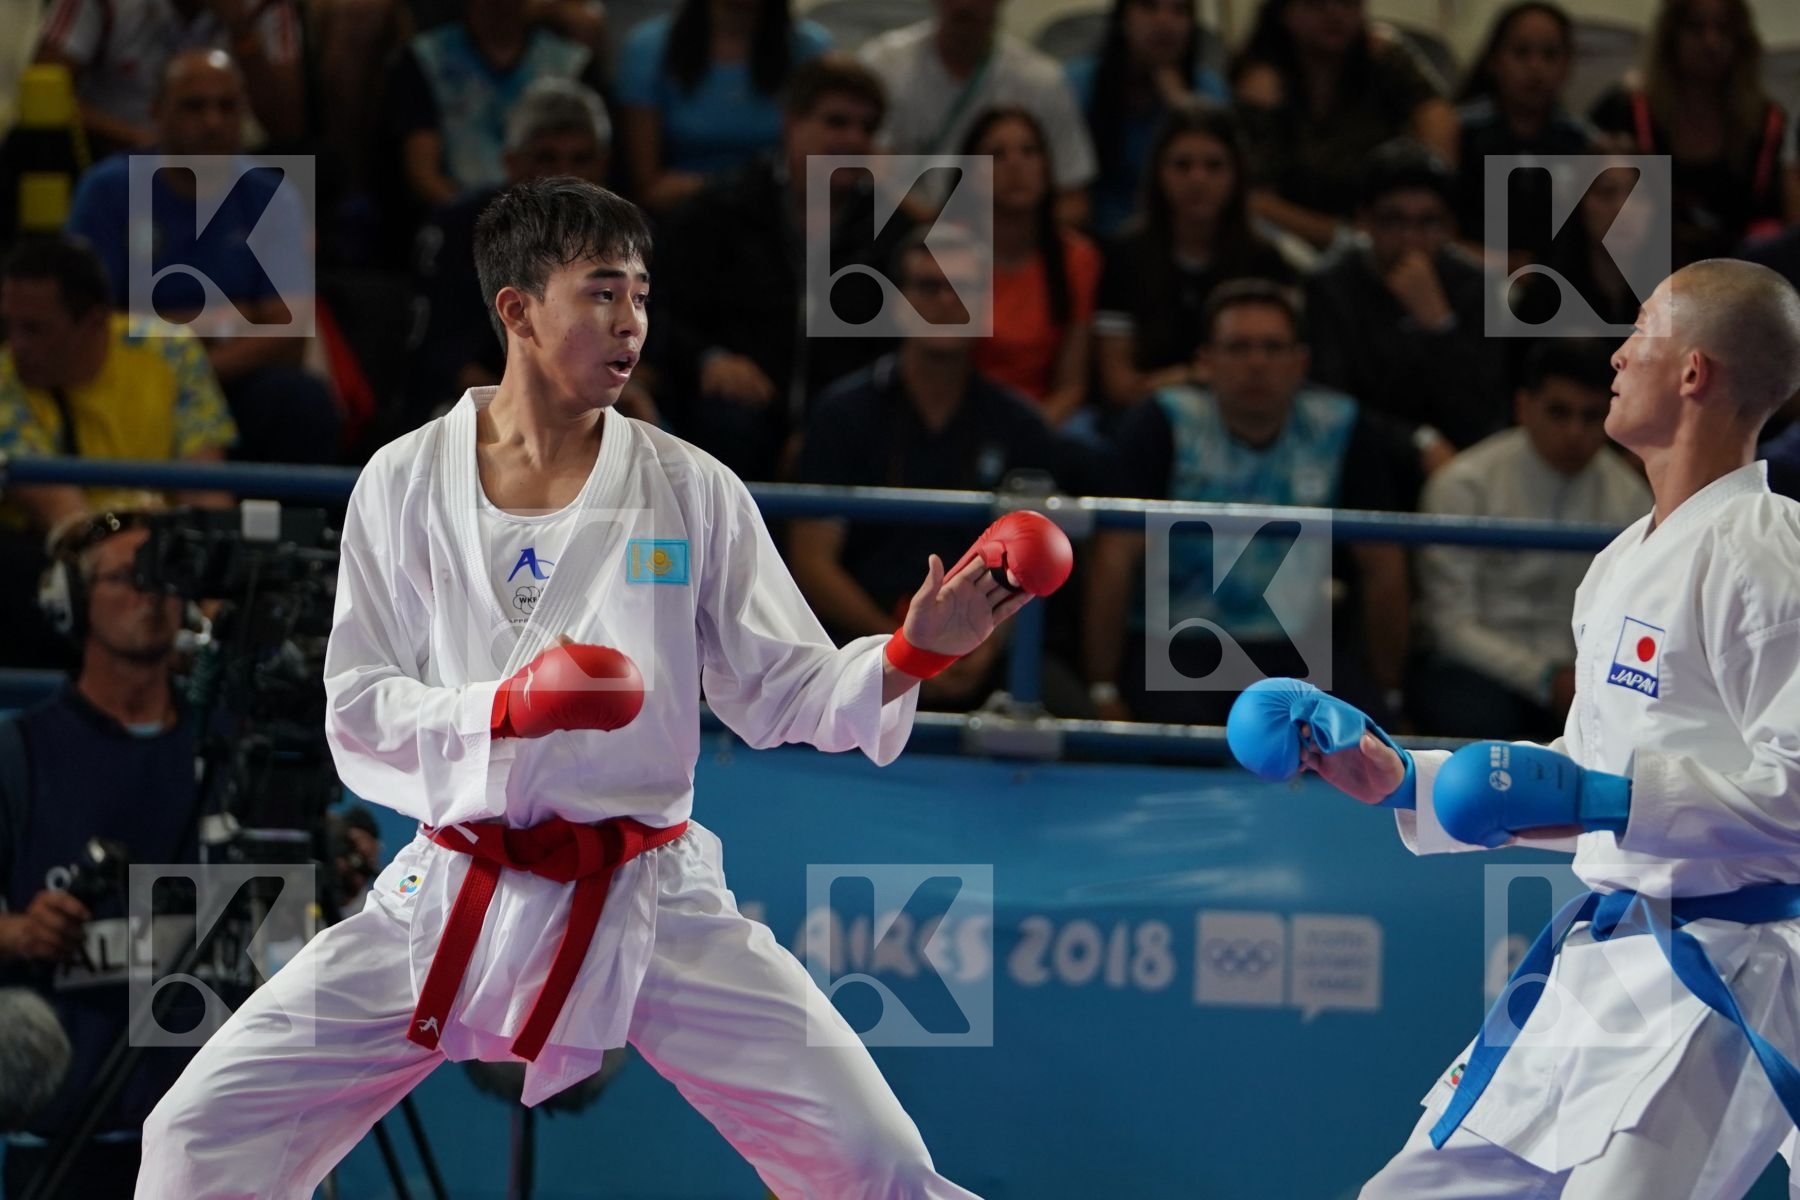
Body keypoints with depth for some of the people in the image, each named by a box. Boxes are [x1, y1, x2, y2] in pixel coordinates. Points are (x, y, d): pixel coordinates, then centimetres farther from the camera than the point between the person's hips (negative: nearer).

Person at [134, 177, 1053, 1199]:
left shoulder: (692, 492, 1)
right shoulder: (406, 485, 0)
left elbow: (786, 694, 4)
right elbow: (360, 722, -1)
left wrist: (911, 655, -15)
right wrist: (505, 709, -19)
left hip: (654, 908, 0)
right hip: (455, 903, 0)